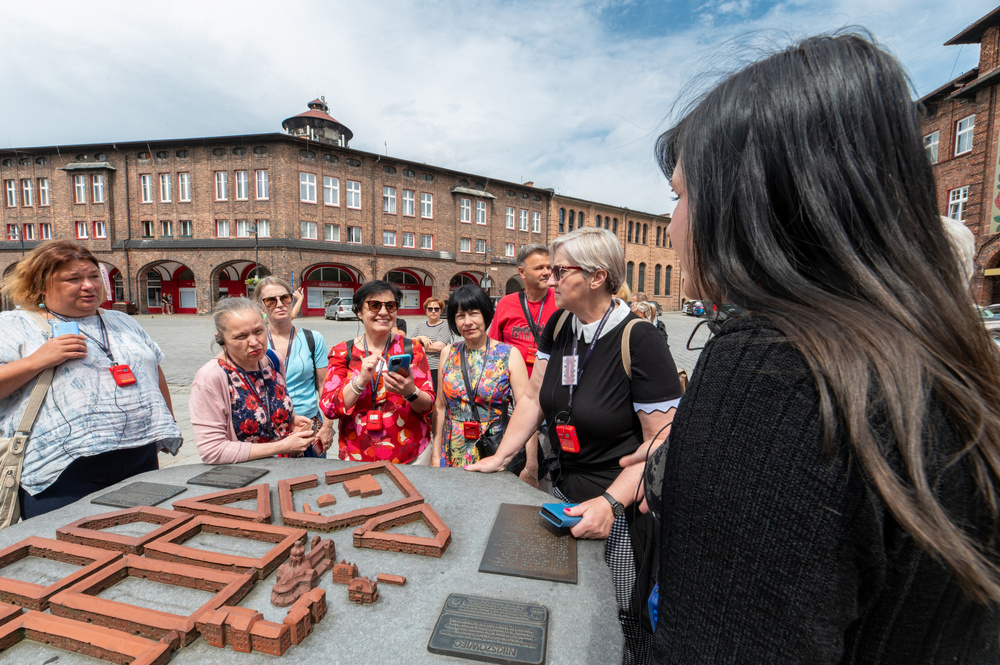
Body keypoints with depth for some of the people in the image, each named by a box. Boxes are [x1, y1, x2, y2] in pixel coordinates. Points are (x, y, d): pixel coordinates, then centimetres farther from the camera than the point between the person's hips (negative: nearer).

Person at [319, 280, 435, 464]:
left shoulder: (412, 349, -2)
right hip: (356, 456, 1)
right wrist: (361, 380, -22)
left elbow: (428, 406, -5)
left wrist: (410, 392, -26)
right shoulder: (342, 352, 0)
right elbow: (328, 408, -7)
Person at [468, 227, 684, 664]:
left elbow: (663, 441, -19)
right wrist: (500, 458, 3)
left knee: (625, 620, 10)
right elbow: (534, 396, 5)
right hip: (566, 491, 6)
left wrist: (611, 502, -26)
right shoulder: (559, 325, 0)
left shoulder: (639, 341, -20)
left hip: (623, 507, -5)